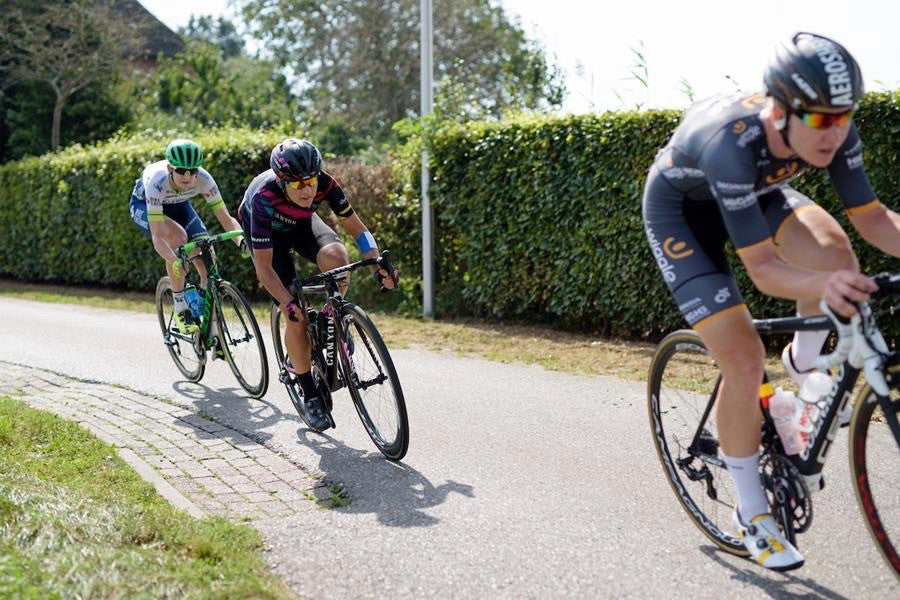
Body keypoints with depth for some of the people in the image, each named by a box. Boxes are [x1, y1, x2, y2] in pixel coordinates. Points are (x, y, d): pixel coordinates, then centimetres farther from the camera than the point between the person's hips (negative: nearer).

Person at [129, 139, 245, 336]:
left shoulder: (203, 179, -33)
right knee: (177, 236, -35)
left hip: (177, 204, 3)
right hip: (143, 204, -3)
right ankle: (180, 308, -20)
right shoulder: (157, 182, -41)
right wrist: (175, 262, -62)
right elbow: (157, 236, -45)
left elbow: (226, 218, -30)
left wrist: (241, 240, -50)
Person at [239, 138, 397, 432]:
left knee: (335, 256, -33)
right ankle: (310, 395, 2)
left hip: (302, 223, 3)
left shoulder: (325, 183, -32)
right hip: (267, 232, -3)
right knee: (296, 316, -14)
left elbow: (356, 227, -20)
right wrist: (289, 303, -46)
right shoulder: (264, 198, -39)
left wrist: (379, 267, -34)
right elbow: (264, 266, -34)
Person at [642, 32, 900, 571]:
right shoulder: (733, 144, -41)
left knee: (833, 249, -26)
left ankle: (804, 368, 5)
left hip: (752, 191, 5)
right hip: (681, 209, -5)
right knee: (744, 359, -15)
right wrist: (821, 287, -59)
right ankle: (752, 512, 4)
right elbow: (761, 267, -40)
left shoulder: (832, 131, -26)